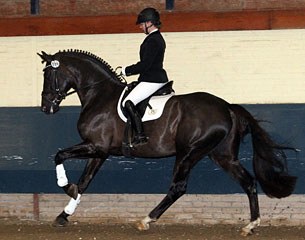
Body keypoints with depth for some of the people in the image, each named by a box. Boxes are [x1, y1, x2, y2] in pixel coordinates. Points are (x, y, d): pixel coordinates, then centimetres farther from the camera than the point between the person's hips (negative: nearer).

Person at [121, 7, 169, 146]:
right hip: (158, 77, 11)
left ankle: (140, 136, -21)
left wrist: (126, 71, -10)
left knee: (128, 103, -19)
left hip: (152, 81, -11)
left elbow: (145, 64, -22)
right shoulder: (158, 38, 15)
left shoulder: (152, 41, -18)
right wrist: (129, 70, 18)